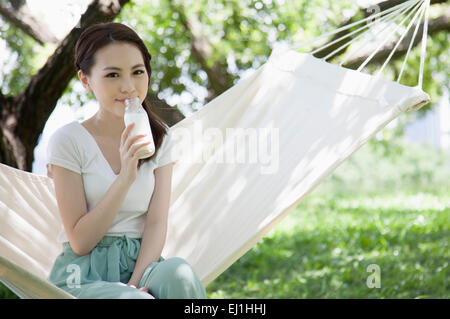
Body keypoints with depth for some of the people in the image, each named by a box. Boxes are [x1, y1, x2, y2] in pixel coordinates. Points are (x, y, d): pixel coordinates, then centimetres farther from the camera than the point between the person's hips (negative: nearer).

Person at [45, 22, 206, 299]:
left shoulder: (160, 138, 8)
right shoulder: (68, 141, -4)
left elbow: (157, 223, 0)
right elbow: (80, 242, -8)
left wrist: (136, 283, -18)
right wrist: (125, 177, -19)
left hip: (141, 265, 4)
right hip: (84, 274, -4)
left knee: (180, 274, -30)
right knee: (135, 299, -35)